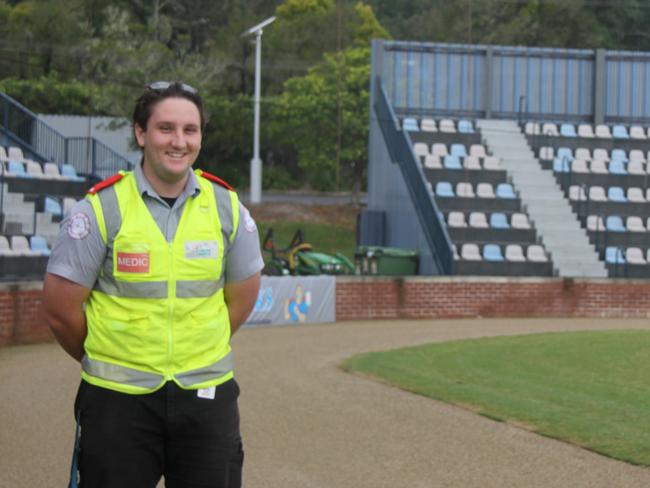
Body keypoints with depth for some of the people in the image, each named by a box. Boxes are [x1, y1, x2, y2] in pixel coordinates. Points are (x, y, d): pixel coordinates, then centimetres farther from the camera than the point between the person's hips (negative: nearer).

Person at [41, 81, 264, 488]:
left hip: (206, 396, 2)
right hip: (118, 400, -2)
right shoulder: (101, 208, -8)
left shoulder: (226, 206, 2)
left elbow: (241, 300, 14)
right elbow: (60, 310, -3)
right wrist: (107, 362, 9)